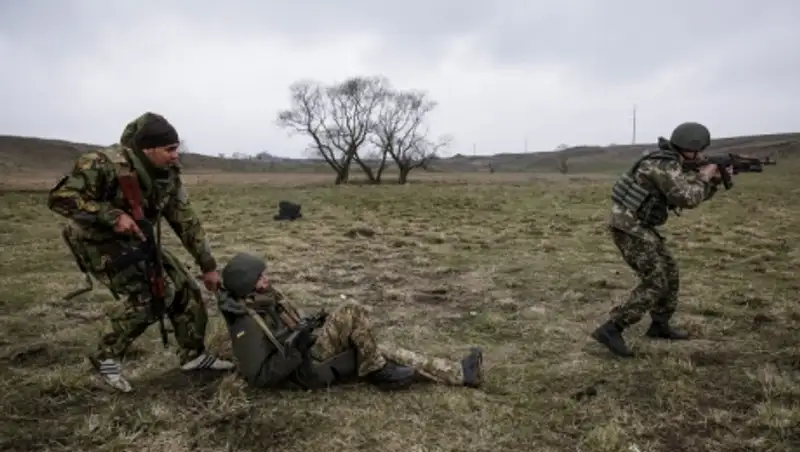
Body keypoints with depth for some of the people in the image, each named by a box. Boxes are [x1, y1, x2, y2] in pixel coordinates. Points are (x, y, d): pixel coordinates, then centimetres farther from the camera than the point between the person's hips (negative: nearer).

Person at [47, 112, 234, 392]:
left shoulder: (168, 175, -8)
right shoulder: (105, 164, -27)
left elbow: (186, 221, -2)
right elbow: (59, 198, -26)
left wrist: (208, 265, 0)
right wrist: (112, 216, -35)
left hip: (137, 240, 7)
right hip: (99, 241, -6)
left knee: (184, 288, -1)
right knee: (148, 294, -22)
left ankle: (194, 354, 15)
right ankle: (107, 356, 0)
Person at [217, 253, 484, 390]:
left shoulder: (268, 300, 12)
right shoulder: (247, 325, -16)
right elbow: (259, 377, -19)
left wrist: (313, 324, 5)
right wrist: (295, 347, -26)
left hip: (315, 353, 9)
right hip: (306, 369, -9)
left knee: (389, 354, 1)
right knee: (351, 312, -26)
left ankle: (462, 374, 5)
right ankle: (379, 372, -9)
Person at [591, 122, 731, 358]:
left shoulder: (671, 165, 16)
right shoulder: (664, 165, -18)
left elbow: (688, 198, 22)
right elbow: (688, 199, -23)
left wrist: (715, 180, 12)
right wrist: (704, 177, -7)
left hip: (638, 226, 10)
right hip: (629, 227, -10)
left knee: (669, 272, 19)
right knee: (655, 283, -11)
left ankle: (660, 325, 31)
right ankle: (611, 330, -15)